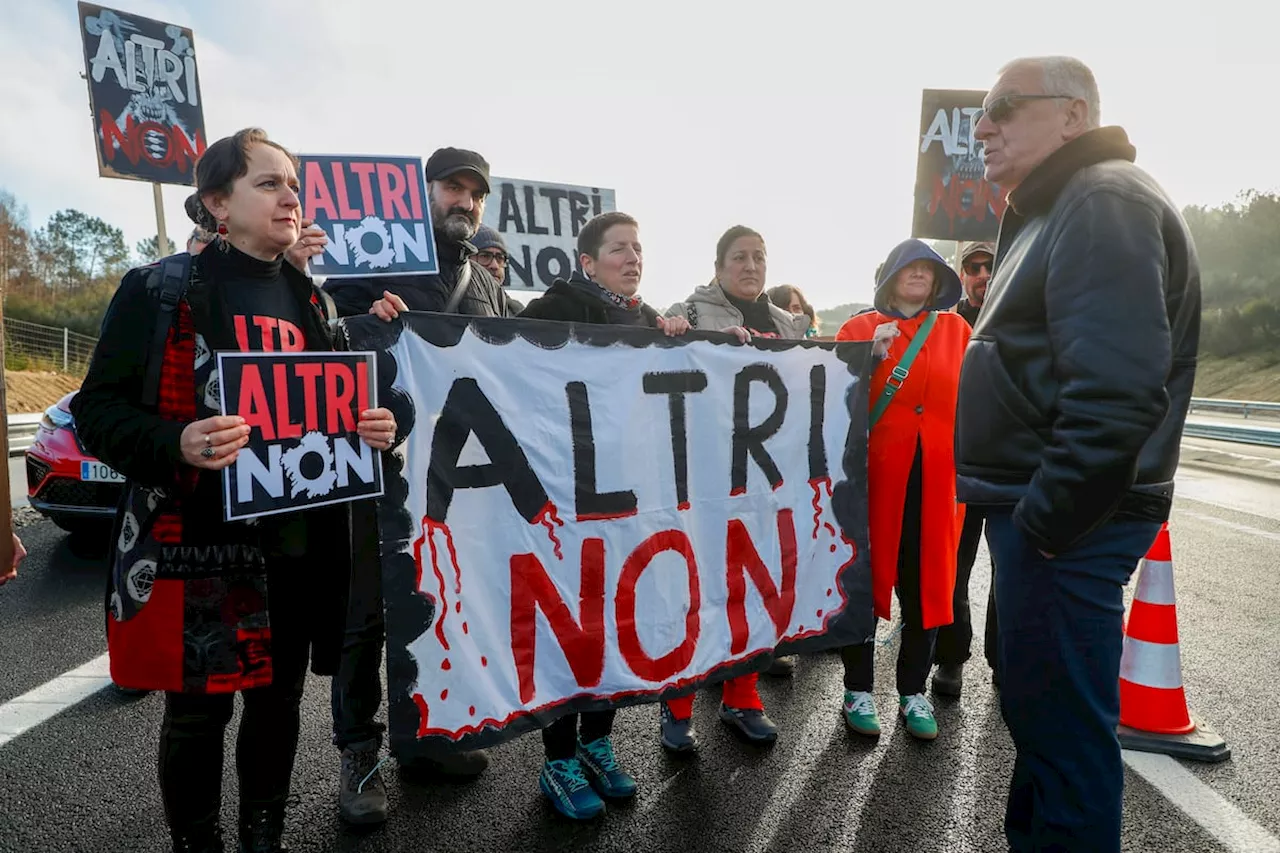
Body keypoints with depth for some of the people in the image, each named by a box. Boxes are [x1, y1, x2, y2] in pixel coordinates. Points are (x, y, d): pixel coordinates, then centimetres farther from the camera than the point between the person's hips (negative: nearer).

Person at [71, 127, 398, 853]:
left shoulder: (310, 298, 11)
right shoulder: (161, 289, -4)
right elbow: (98, 409, -7)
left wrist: (375, 430, -4)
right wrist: (178, 445, -26)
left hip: (299, 543, 5)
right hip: (200, 546, -4)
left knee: (279, 700, 15)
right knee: (199, 711, 8)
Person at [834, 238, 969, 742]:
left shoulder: (956, 329, 13)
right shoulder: (860, 328, 6)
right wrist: (873, 356, -13)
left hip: (936, 474, 3)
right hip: (876, 472, -2)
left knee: (925, 584, 7)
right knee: (864, 579, 3)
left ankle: (913, 693, 22)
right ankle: (858, 690, 18)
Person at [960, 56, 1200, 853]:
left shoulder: (1105, 203, -13)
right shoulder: (1062, 209, 20)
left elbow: (1114, 391, -26)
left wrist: (1045, 519, -20)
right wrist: (1029, 511, 16)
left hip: (1065, 521, -10)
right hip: (1039, 508, 10)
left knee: (1061, 721, 2)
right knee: (1036, 707, 20)